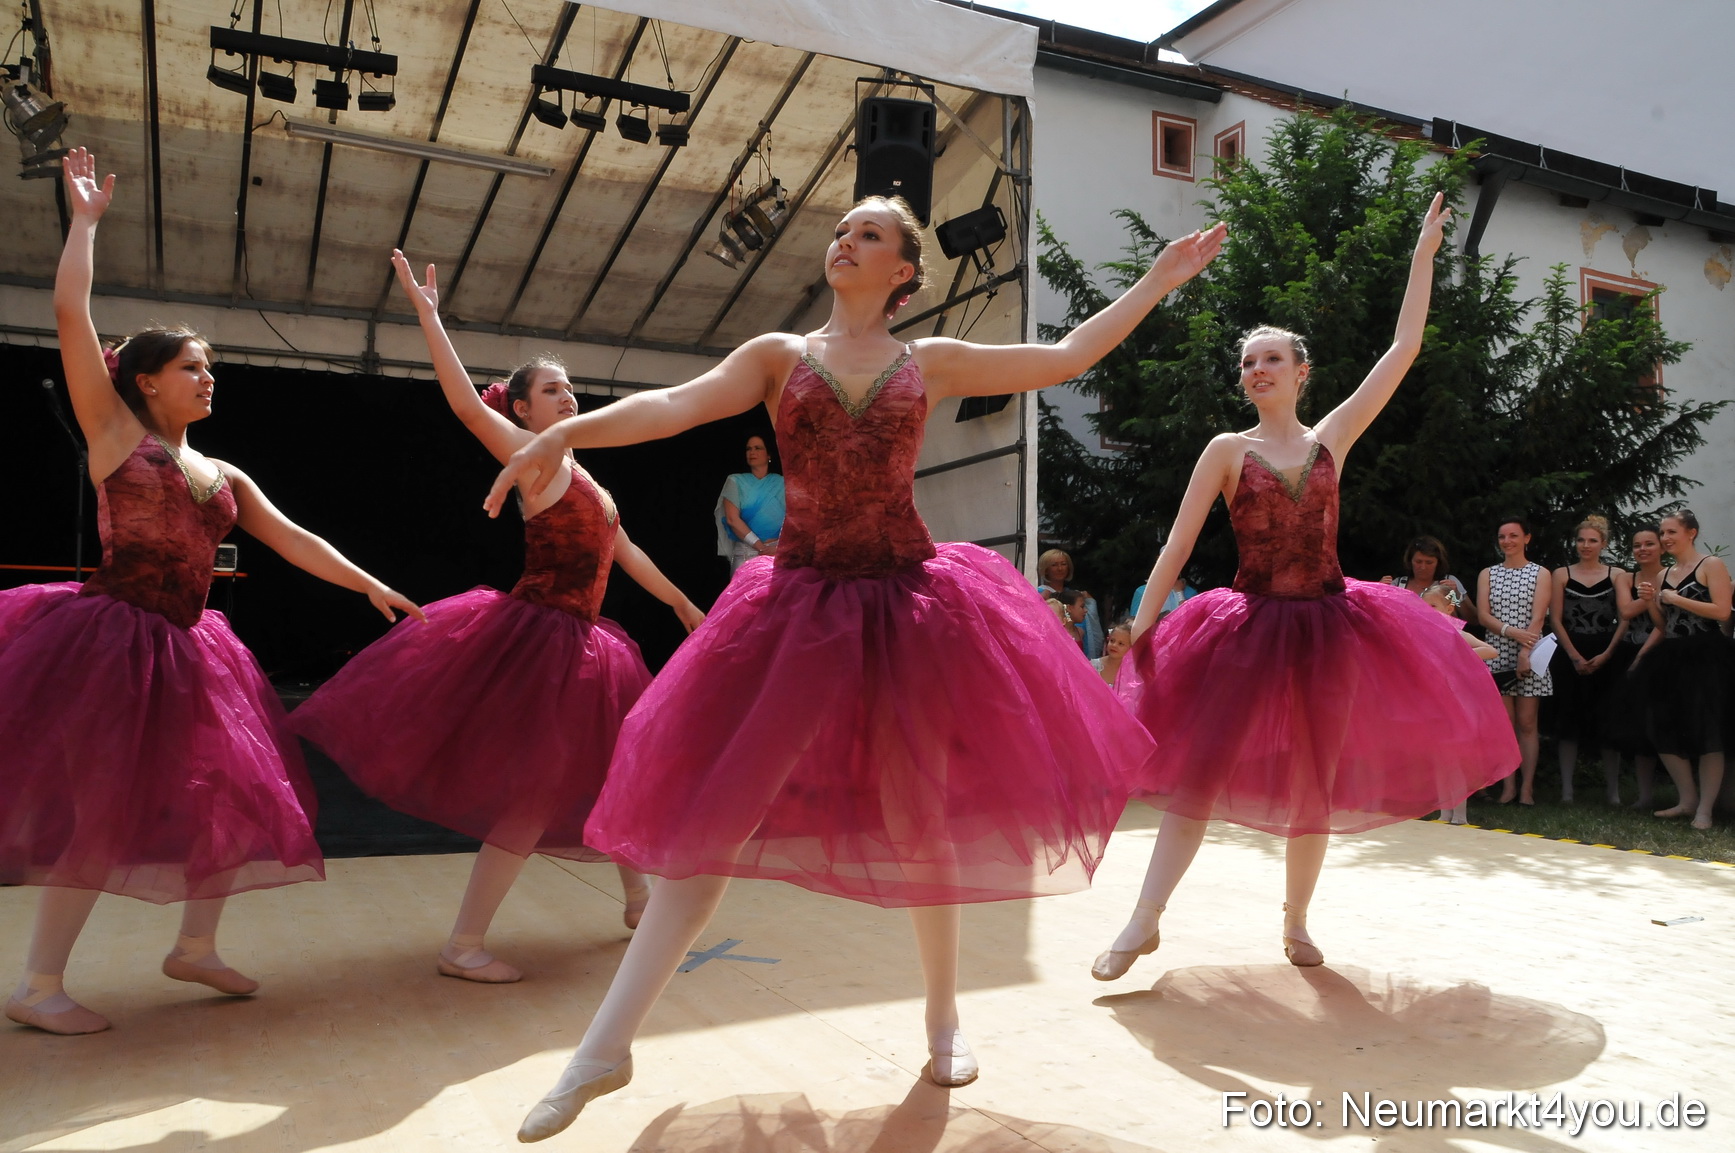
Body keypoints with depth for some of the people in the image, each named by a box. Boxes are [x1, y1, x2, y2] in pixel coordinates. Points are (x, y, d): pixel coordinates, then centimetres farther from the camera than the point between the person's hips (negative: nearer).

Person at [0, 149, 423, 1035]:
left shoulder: (224, 476, 16)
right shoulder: (115, 432, 1)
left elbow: (292, 539, 15)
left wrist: (370, 586, 8)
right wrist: (85, 218, 2)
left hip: (182, 650, 7)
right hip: (110, 638, -7)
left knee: (232, 790, 7)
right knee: (99, 803, -7)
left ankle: (195, 946, 23)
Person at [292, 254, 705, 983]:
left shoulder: (582, 476, 17)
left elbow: (624, 553, 25)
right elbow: (465, 403, -22)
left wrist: (683, 604, 30)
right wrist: (427, 314, -21)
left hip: (578, 643, 9)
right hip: (533, 634, -9)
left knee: (600, 769, 18)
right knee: (531, 792, -10)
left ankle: (637, 898, 36)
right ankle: (462, 946, -2)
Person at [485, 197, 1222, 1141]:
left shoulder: (931, 362, 10)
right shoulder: (779, 354, 8)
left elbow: (1064, 358, 12)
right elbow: (678, 404, -7)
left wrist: (1158, 281, 15)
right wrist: (565, 430, -23)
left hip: (910, 601, 1)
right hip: (799, 599, 0)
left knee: (922, 814, 9)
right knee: (710, 812, -5)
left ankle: (944, 1021, 32)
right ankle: (606, 1047, 3)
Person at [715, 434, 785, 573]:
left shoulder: (781, 483, 10)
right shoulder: (736, 481, 8)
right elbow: (732, 519, -3)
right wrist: (761, 547, -10)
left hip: (779, 552, 1)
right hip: (746, 552, 0)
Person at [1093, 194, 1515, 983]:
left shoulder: (1331, 438, 7)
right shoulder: (1228, 450, 1)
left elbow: (1403, 350, 8)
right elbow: (1177, 545, -2)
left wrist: (1423, 255, 10)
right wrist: (1141, 623, -9)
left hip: (1329, 623, 3)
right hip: (1250, 626, -2)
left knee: (1316, 780, 9)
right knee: (1200, 767, -10)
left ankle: (1296, 920, 26)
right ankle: (1146, 922, -6)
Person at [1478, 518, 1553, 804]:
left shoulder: (1541, 574, 6)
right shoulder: (1488, 574, 13)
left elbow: (1538, 617, -6)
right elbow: (1483, 615, 1)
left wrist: (1525, 652, -18)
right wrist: (1511, 631, -16)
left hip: (1529, 654, -2)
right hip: (1497, 654, 2)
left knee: (1526, 723, -1)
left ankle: (1527, 788, 0)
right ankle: (1508, 786, 2)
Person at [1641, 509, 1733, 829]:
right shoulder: (1665, 574, 16)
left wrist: (1676, 599, -14)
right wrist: (1653, 601, 0)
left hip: (1705, 657, -7)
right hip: (1671, 658, 7)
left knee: (1707, 734, -4)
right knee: (1664, 731, 5)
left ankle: (1705, 808, 2)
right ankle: (1687, 799, 18)